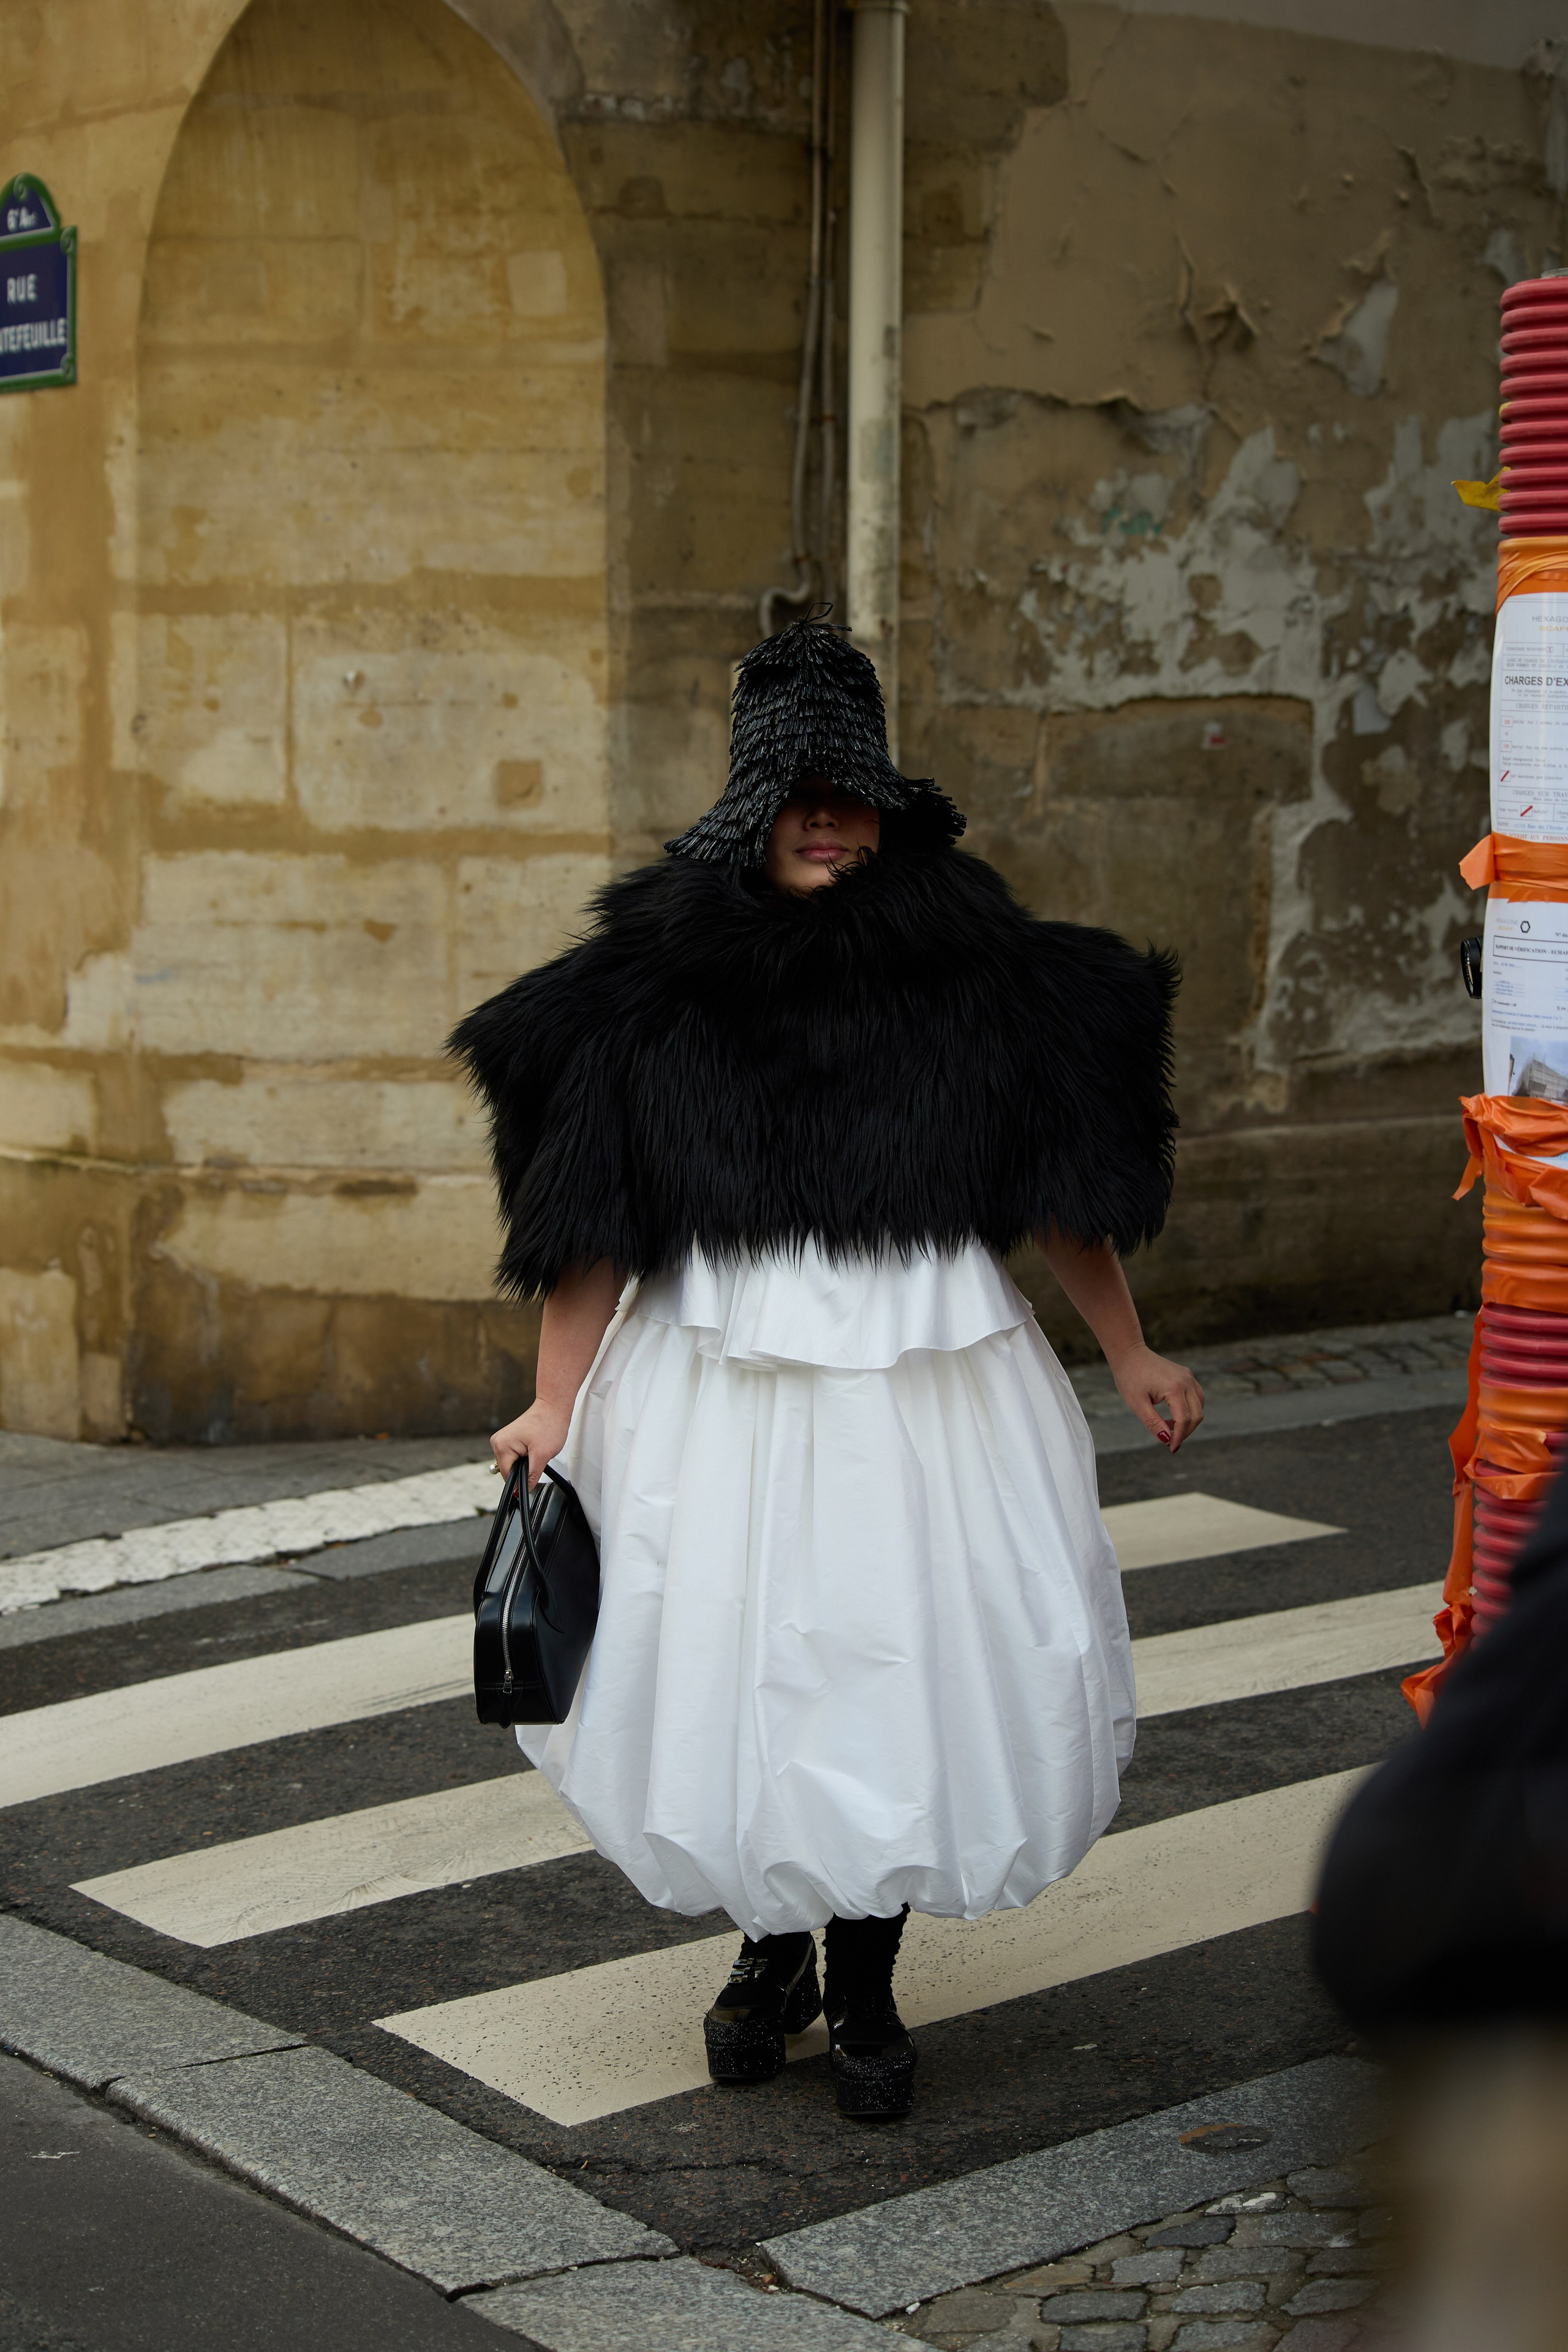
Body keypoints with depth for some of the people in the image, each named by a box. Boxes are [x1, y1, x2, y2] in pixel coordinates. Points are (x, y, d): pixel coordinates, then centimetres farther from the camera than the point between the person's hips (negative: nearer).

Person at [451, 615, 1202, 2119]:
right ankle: (771, 1954, 29)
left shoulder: (970, 965, 1)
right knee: (736, 1657, 6)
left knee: (906, 1657, 2)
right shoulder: (663, 973, -2)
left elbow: (1058, 1187, 8)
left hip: (922, 1377, 0)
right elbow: (597, 1217, 0)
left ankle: (865, 1988, 19)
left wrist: (1127, 1355, 11)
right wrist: (556, 1402, -3)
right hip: (724, 1372, 0)